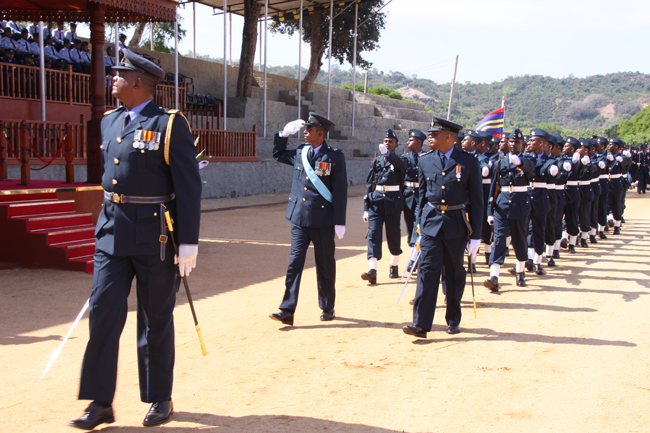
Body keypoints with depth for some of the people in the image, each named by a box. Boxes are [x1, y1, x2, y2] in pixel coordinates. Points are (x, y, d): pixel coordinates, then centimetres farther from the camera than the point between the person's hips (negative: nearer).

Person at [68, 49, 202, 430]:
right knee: (104, 311, -1)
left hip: (155, 236, -5)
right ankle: (101, 402, 9)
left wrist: (189, 242, -15)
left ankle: (160, 398, 22)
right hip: (112, 232, 6)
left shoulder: (170, 125, -9)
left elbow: (189, 186, -12)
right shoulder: (110, 122, 12)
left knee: (156, 319, 6)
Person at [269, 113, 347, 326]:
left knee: (325, 265, 9)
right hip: (299, 218, 4)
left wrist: (340, 221, -11)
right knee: (295, 262, -2)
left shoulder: (335, 157, -6)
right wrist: (284, 134, 12)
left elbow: (340, 191, -8)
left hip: (322, 221, -4)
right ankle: (287, 311, -4)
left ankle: (327, 308, 25)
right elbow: (278, 154, 28)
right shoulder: (299, 153, 8)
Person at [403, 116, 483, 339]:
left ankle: (453, 320, 26)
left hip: (457, 225, -1)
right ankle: (420, 324, -10)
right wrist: (419, 226, 10)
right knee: (427, 270, -8)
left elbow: (477, 200, -2)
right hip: (431, 222, 2)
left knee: (454, 274, 10)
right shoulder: (425, 161, 5)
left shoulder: (469, 162, -4)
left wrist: (475, 235, -4)